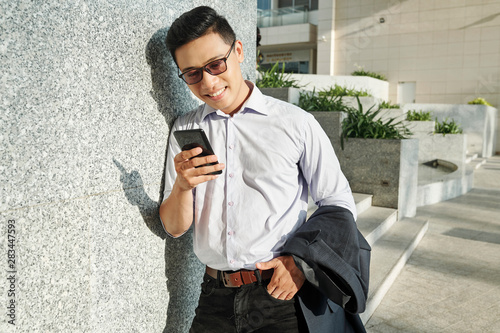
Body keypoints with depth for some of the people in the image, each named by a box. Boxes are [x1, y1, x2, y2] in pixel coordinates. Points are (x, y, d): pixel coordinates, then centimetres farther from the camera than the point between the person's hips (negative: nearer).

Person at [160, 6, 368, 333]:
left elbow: (340, 206, 1)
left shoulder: (296, 124, -4)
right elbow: (175, 228, 6)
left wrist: (303, 262, -13)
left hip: (282, 296, -2)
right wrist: (182, 185, -15)